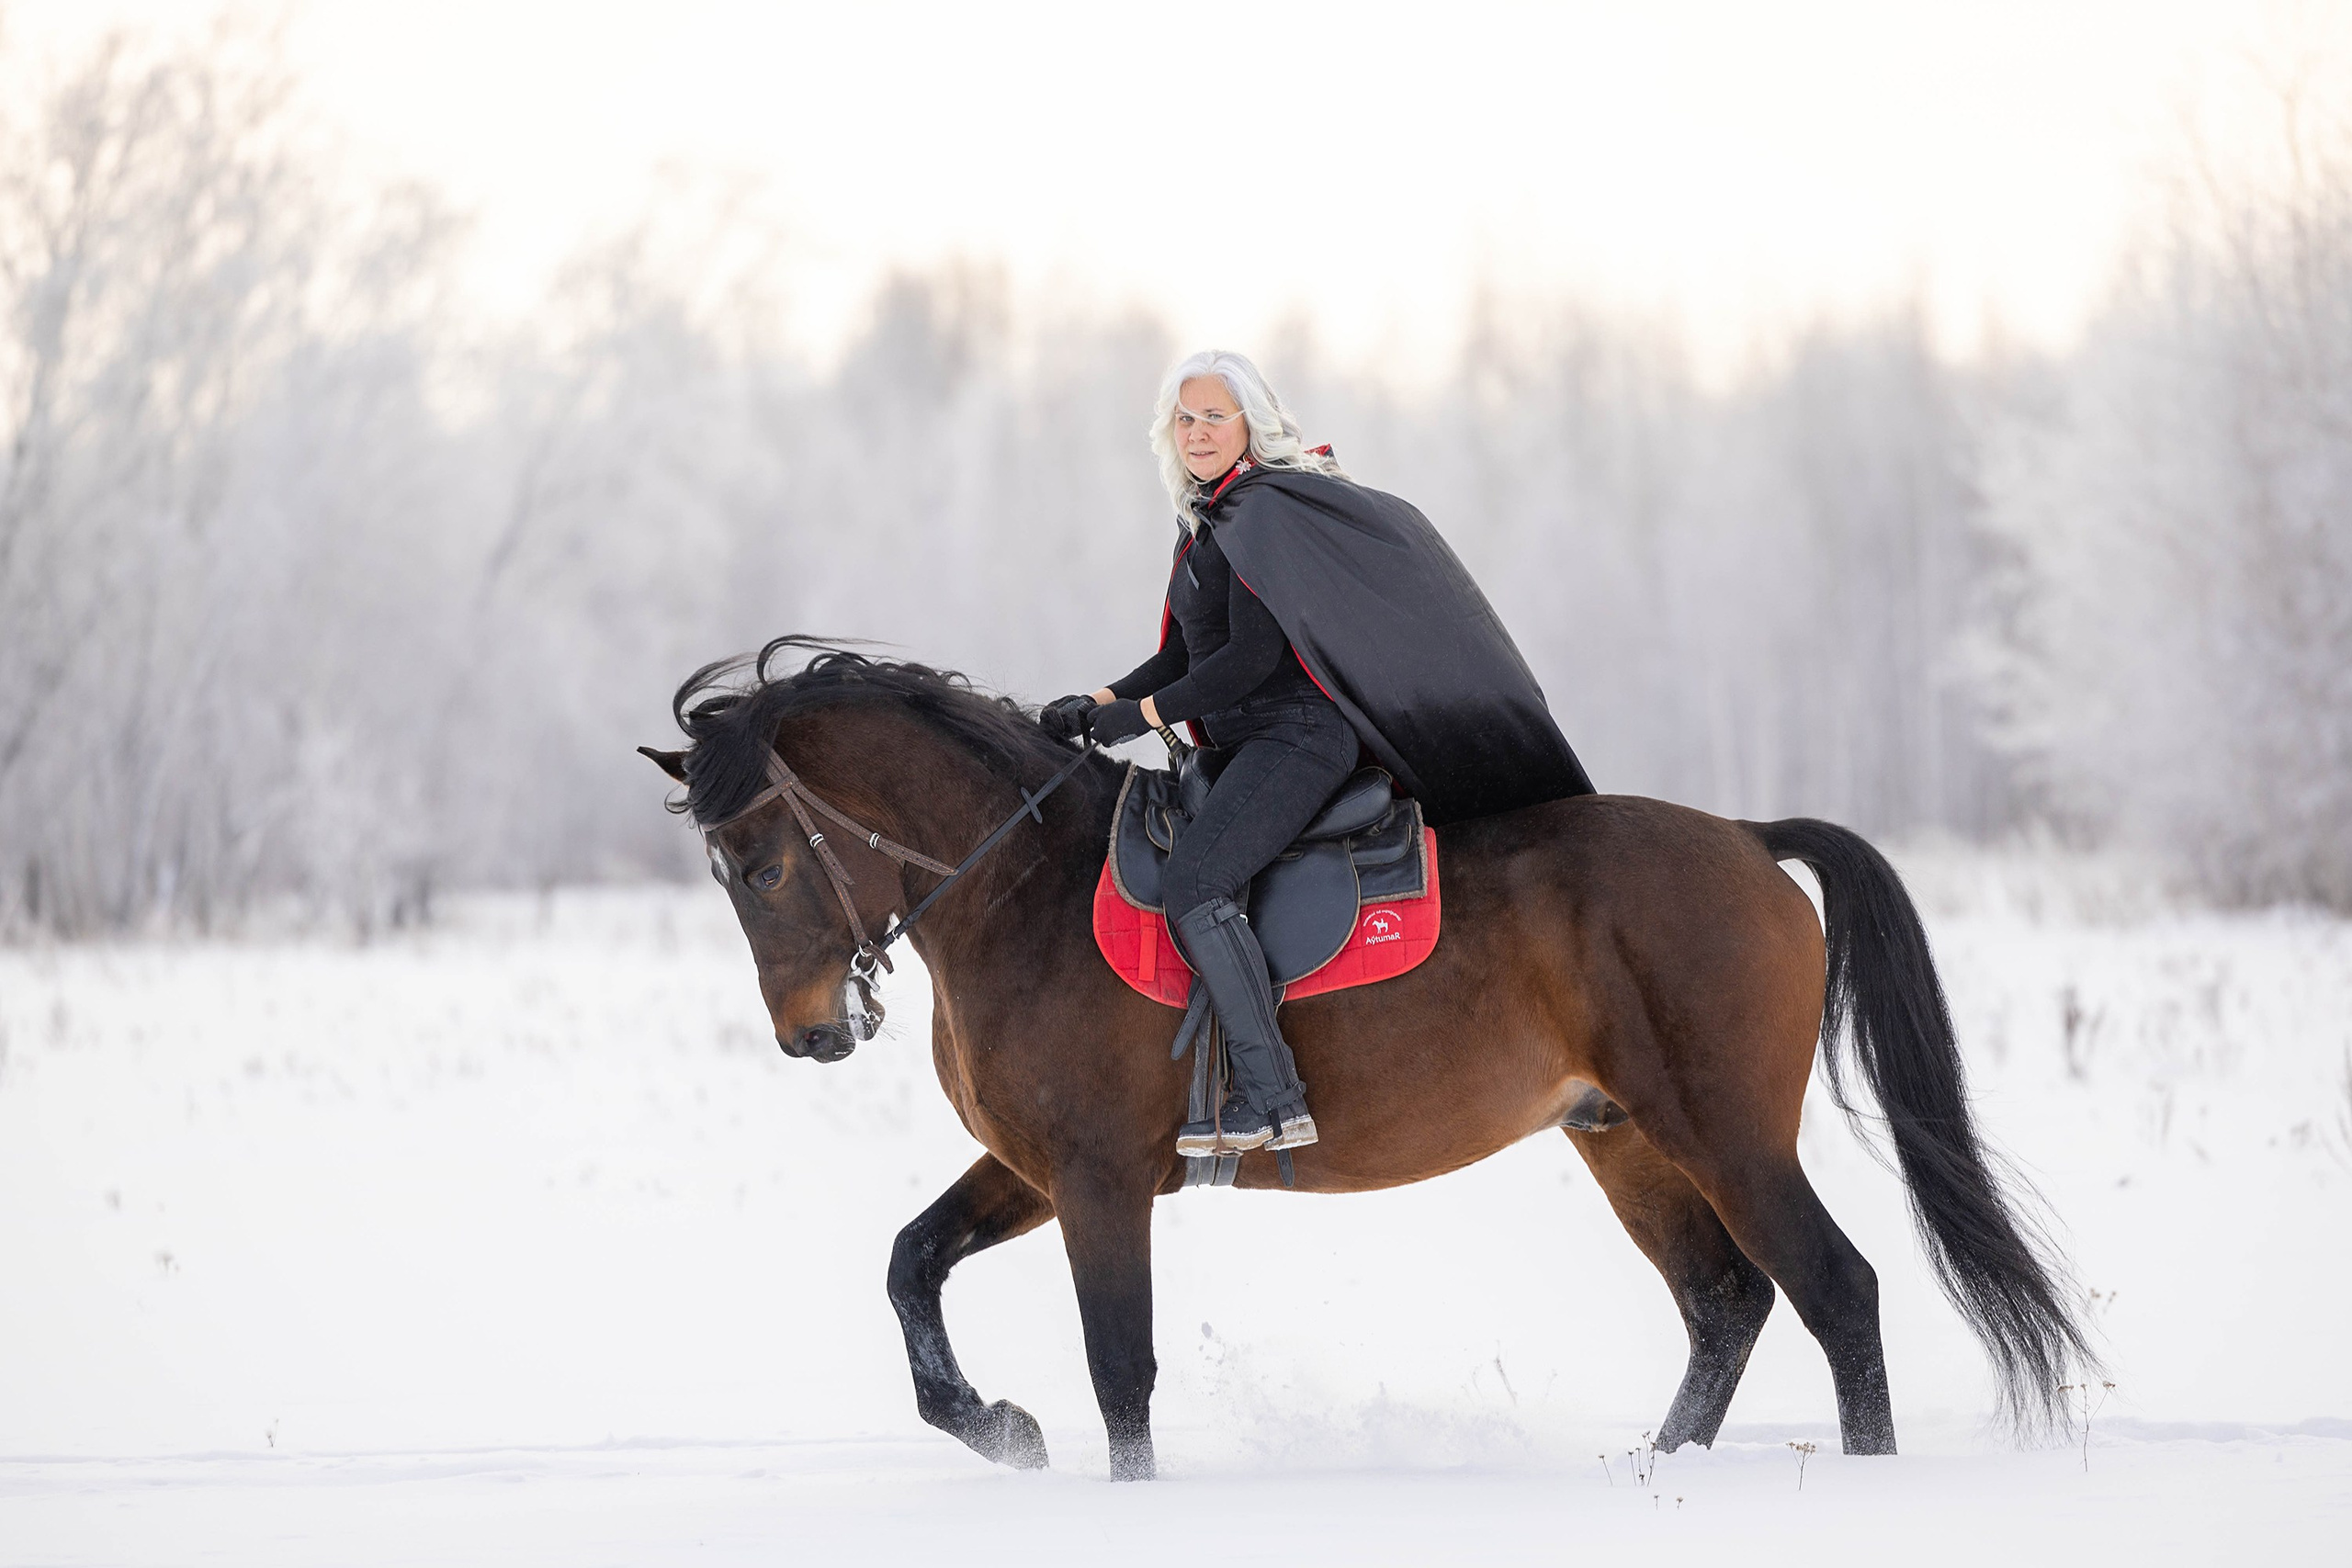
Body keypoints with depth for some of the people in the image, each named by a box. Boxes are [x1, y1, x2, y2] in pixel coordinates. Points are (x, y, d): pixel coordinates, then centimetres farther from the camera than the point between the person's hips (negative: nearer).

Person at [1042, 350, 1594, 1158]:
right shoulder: (1204, 520, 18)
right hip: (1243, 748, 10)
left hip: (1296, 735, -10)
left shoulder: (1266, 512, -11)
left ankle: (1270, 1099, -29)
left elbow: (1255, 654, -18)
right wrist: (1101, 702, 7)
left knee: (1192, 884, -26)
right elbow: (1184, 658, 21)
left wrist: (1143, 713, -16)